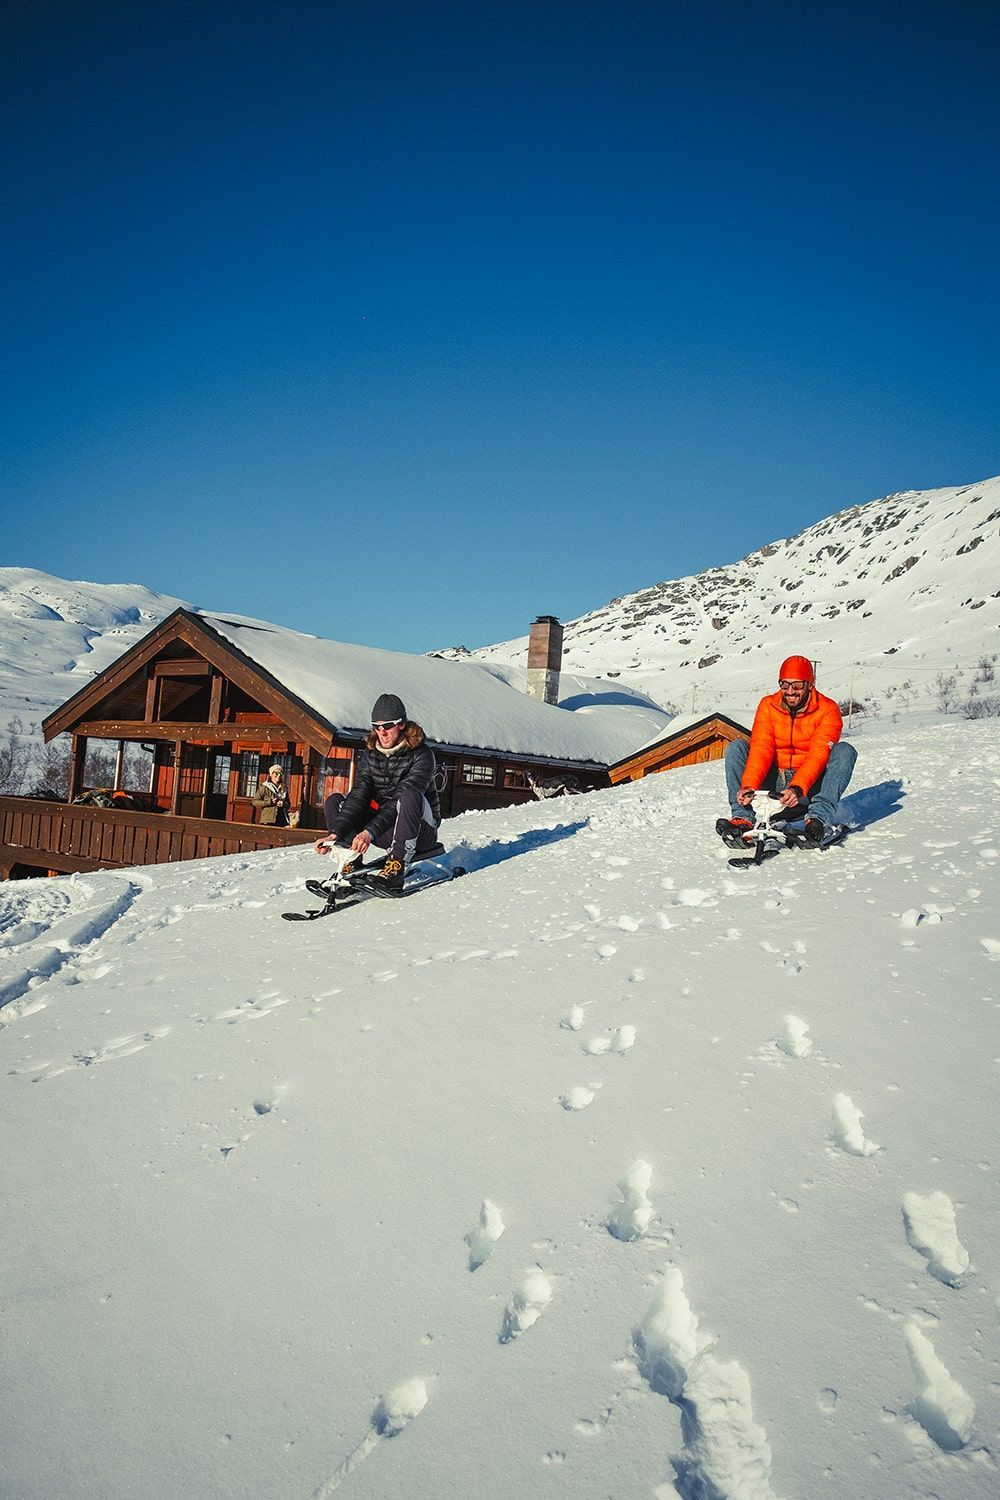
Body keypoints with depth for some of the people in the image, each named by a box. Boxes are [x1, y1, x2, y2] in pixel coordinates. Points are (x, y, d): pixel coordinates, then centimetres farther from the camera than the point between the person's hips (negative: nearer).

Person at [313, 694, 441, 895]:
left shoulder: (421, 755, -16)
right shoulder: (369, 754, 0)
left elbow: (401, 799, -28)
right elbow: (358, 797, -11)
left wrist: (370, 832, -39)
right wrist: (334, 833, -27)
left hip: (420, 831, -5)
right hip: (386, 830, 5)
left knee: (410, 795, -37)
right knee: (334, 801, -8)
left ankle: (395, 869, -38)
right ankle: (351, 864, -18)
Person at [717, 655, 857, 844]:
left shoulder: (827, 710, -9)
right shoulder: (768, 705, -1)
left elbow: (818, 756, -22)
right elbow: (761, 749, -14)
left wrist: (797, 788, -38)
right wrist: (749, 786, -31)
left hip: (809, 786, -2)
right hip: (774, 784, 2)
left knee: (845, 751, -23)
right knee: (736, 747, -15)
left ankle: (819, 816, -39)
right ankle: (742, 817, -27)